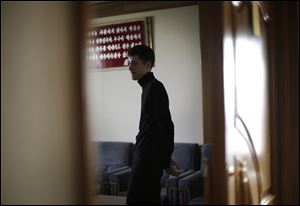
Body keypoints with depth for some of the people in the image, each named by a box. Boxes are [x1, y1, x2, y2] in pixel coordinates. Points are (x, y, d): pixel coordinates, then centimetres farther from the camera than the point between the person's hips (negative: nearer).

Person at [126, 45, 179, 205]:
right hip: (146, 157, 10)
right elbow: (164, 126, 21)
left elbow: (166, 126, -18)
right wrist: (166, 159, 21)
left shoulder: (155, 88, -13)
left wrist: (166, 160, -15)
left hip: (148, 158, -10)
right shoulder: (149, 87, 17)